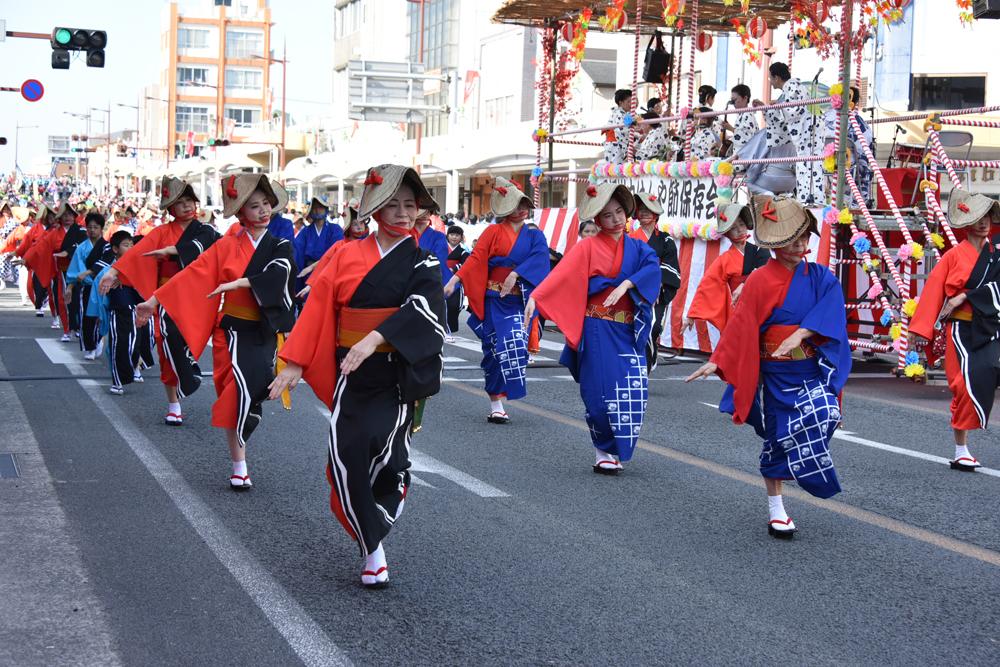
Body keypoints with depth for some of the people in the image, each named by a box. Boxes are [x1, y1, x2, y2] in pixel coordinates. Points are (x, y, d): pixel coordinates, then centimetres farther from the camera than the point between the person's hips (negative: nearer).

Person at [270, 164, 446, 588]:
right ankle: (373, 552, 7)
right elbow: (319, 309, 4)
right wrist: (295, 363, 0)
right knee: (346, 456, -5)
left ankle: (373, 532, 8)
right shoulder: (348, 256, 5)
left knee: (384, 446, -17)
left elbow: (421, 310, -18)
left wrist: (375, 338, -31)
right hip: (351, 374, 2)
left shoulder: (422, 264, 0)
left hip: (397, 375, -2)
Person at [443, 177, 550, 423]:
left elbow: (539, 258, -8)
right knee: (496, 350, -1)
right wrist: (454, 280, -18)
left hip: (520, 301, 1)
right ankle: (496, 406, 4)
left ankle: (498, 403, -2)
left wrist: (516, 274, -23)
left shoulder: (535, 237, 10)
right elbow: (475, 259, -5)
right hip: (493, 299, -1)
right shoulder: (493, 232, 4)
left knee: (516, 346, -11)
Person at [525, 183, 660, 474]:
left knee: (633, 388, -3)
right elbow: (561, 274, -13)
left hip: (629, 330, 3)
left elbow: (652, 267, -8)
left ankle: (617, 449, 13)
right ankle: (603, 452, 9)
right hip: (597, 328, -3)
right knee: (602, 390, -5)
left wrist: (626, 284, -23)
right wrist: (535, 297, -26)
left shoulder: (637, 248, 11)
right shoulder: (588, 247, 0)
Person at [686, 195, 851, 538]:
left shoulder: (819, 276, 3)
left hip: (813, 369, 2)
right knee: (778, 436, 6)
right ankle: (776, 510, 19)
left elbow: (832, 304, -14)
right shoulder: (761, 280, -7)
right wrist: (716, 362, -14)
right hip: (776, 373, -2)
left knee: (826, 414, -23)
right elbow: (741, 325, -8)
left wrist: (800, 333, -26)